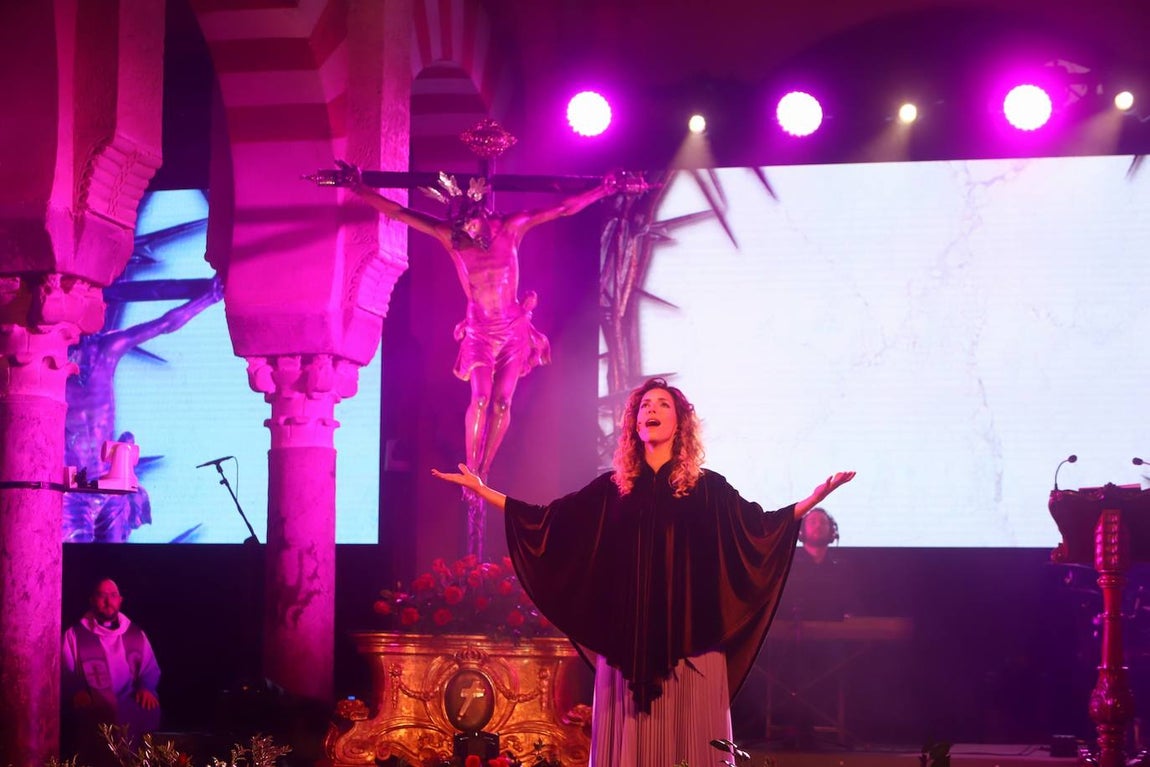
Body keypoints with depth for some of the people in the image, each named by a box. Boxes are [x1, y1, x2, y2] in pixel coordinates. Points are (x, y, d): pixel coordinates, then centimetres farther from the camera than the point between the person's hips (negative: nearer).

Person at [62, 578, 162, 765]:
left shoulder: (136, 634, 19)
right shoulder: (74, 634, 12)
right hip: (93, 707, -2)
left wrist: (146, 687, -3)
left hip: (129, 705, 2)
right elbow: (64, 672, 6)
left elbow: (151, 668, 18)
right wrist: (76, 691, -13)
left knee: (150, 710, -26)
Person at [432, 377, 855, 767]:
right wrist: (483, 491, 10)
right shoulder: (611, 487, 12)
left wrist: (817, 496, -9)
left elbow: (761, 525, 3)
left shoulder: (707, 487, 7)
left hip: (689, 639, -2)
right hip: (627, 640, 2)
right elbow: (547, 520, 13)